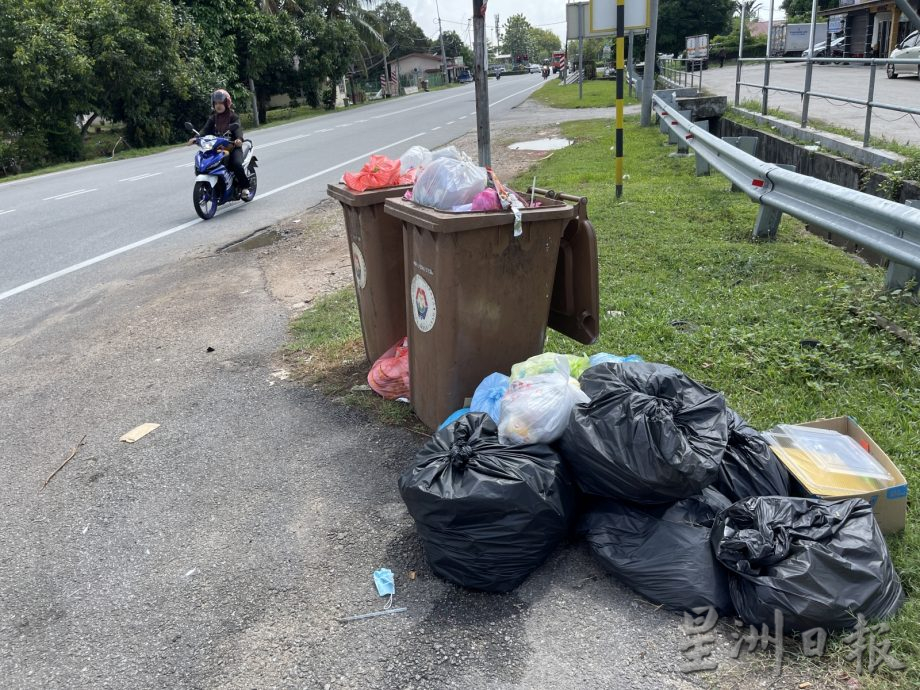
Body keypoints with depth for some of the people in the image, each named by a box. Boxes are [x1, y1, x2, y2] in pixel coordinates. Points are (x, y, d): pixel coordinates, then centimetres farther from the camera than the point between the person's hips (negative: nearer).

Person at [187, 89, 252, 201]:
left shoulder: (233, 116, 3)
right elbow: (205, 129, 2)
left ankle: (244, 187, -12)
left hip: (233, 146, -4)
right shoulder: (213, 118, 15)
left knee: (236, 164, -31)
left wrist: (239, 139, -38)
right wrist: (196, 138, -18)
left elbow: (238, 128, -15)